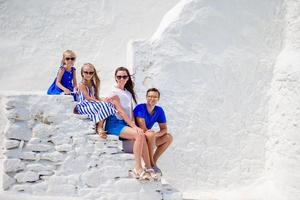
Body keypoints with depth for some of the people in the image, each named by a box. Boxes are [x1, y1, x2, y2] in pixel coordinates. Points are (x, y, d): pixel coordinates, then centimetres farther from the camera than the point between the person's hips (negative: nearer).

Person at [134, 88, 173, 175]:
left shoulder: (159, 110, 1)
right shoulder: (140, 108, -18)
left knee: (169, 137, -4)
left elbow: (164, 129, 1)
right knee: (150, 134, -35)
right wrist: (153, 133, -12)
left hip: (149, 137, 7)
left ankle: (153, 161, -4)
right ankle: (151, 164, -20)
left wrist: (156, 134, -19)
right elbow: (143, 129, -24)